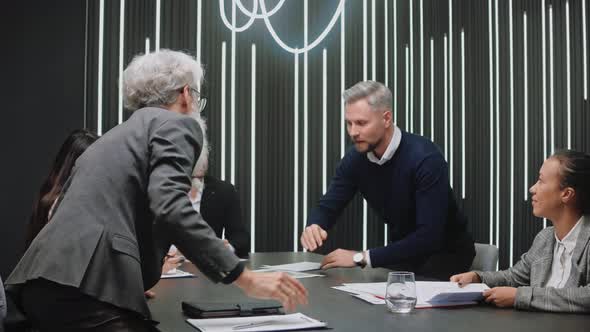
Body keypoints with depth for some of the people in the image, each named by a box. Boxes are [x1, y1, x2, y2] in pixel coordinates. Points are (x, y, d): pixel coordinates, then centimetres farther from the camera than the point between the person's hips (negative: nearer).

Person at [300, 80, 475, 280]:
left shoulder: (425, 158, -29)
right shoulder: (355, 158, -10)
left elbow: (428, 238, -35)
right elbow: (327, 207, -2)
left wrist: (361, 258, -33)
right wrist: (314, 226, -27)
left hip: (446, 251, -5)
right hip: (402, 250, 5)